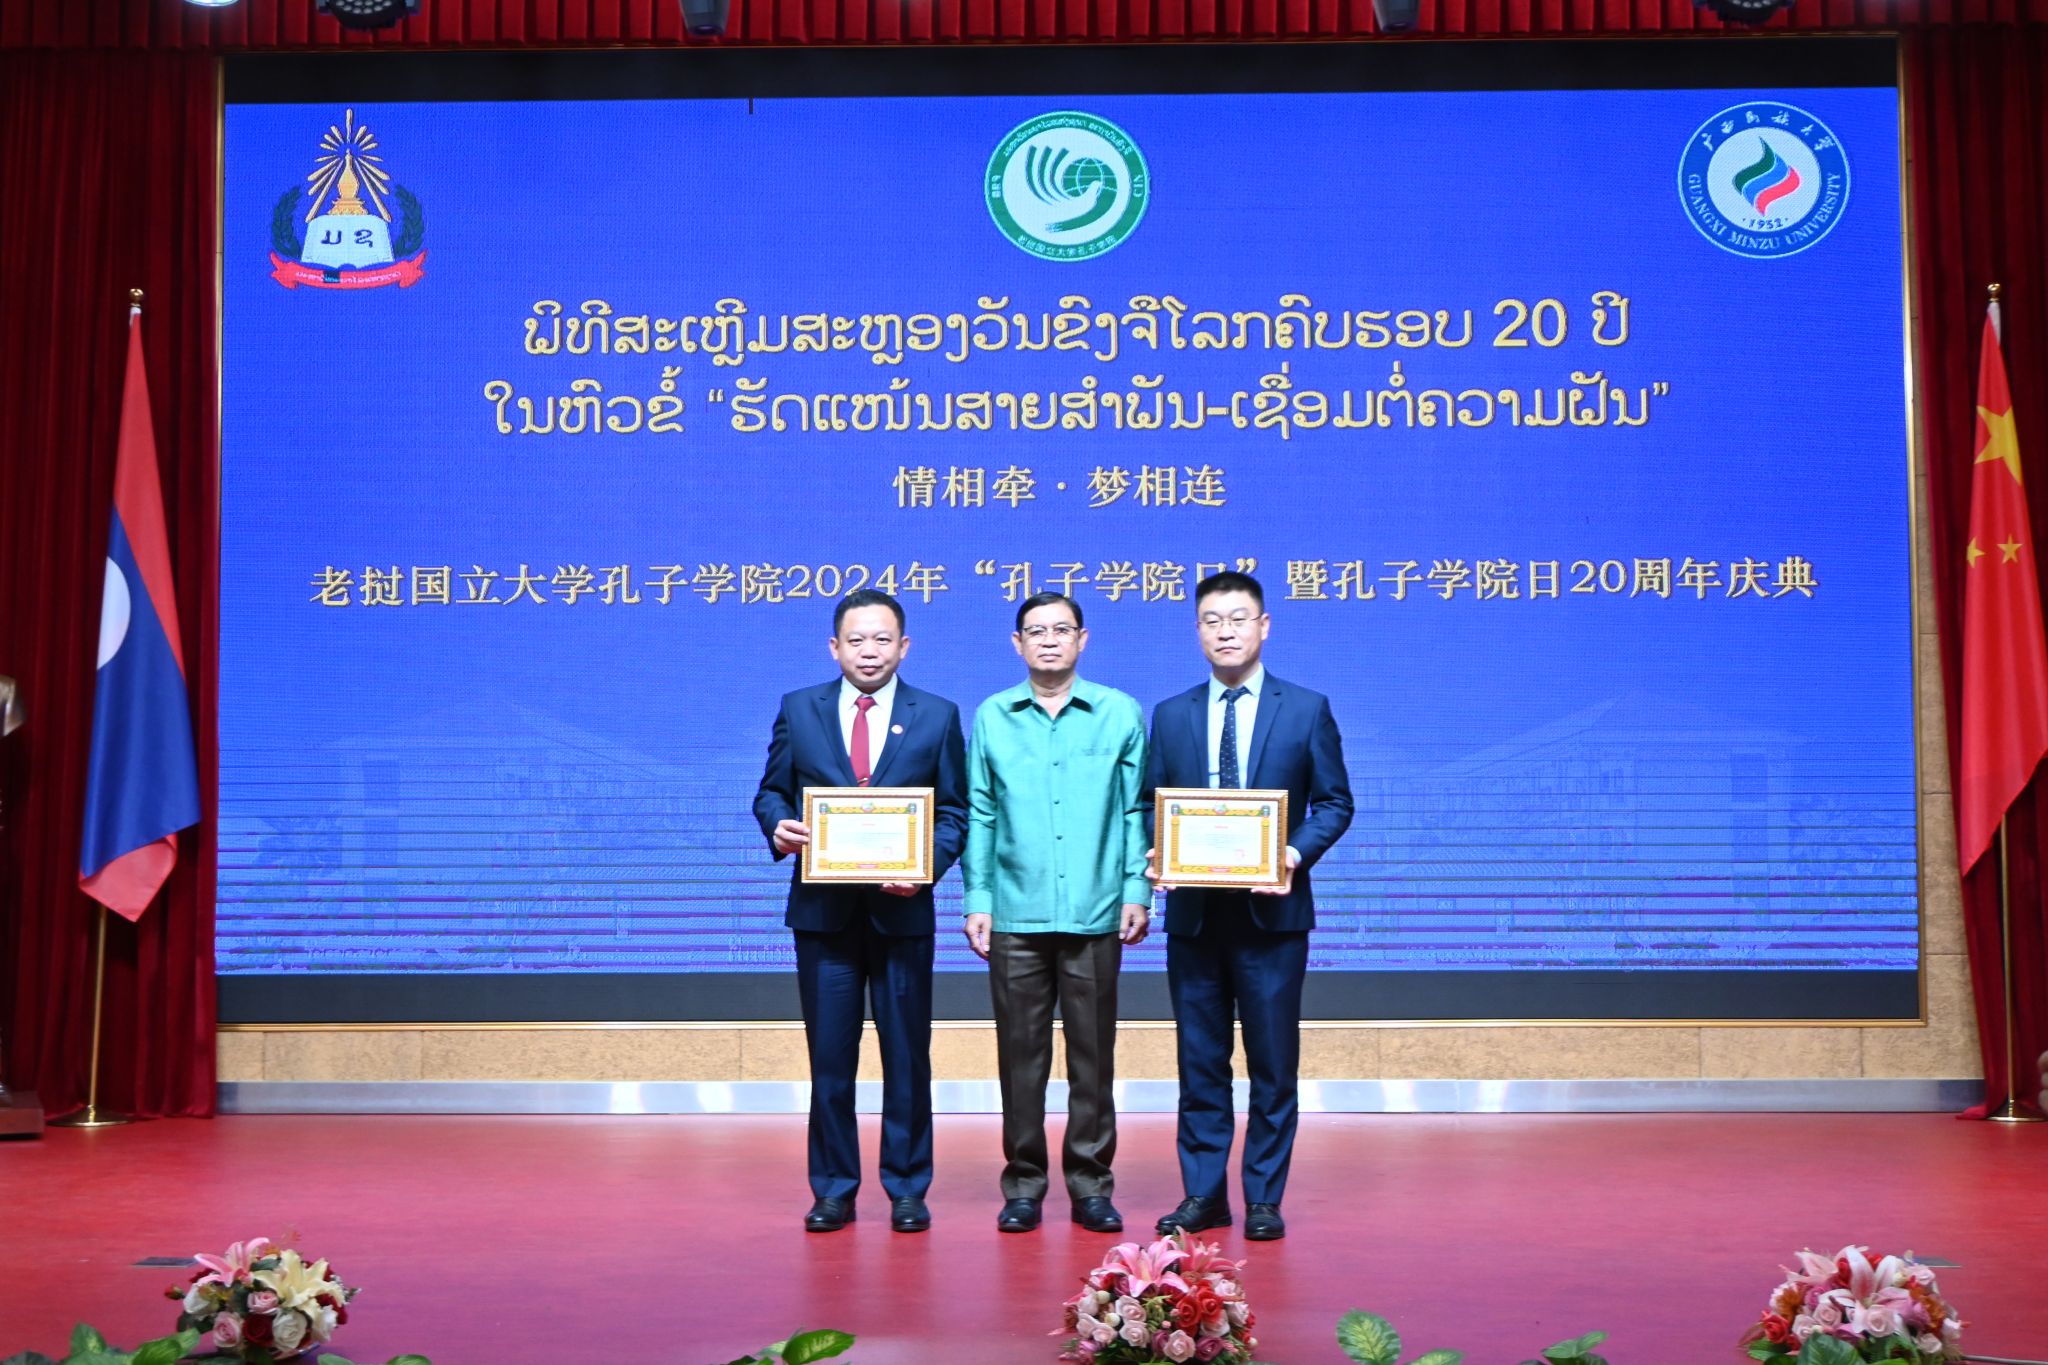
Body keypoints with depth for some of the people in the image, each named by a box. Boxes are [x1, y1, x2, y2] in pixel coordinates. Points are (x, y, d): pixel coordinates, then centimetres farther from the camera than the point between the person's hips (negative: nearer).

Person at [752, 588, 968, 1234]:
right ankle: (833, 1191, 18)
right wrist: (779, 827, -14)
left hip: (902, 909, -1)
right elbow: (771, 792, 9)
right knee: (829, 1056, 7)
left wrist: (924, 867, -15)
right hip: (823, 908, 1)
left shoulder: (937, 716, 3)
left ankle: (907, 1190, 18)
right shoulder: (798, 709, 6)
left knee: (907, 1056, 7)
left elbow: (953, 812, 2)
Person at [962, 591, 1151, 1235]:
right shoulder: (992, 718, 6)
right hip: (1016, 916, 1)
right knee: (1021, 1055, 6)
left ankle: (1090, 1184, 15)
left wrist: (1138, 891, -3)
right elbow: (979, 815, 6)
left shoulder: (1120, 714, 4)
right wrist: (976, 899, 1)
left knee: (1093, 1056, 5)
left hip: (1095, 916, 0)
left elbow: (1136, 810, 5)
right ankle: (1023, 1184, 15)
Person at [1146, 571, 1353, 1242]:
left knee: (1273, 1062, 4)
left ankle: (1264, 1199, 14)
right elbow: (1152, 807, 10)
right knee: (1199, 1061, 8)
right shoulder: (1170, 715, 10)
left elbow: (1334, 802, 3)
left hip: (1271, 910, -2)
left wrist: (1297, 853, -14)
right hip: (1194, 911, 2)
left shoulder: (1307, 709, 3)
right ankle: (1202, 1194, 18)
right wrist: (1156, 854, -10)